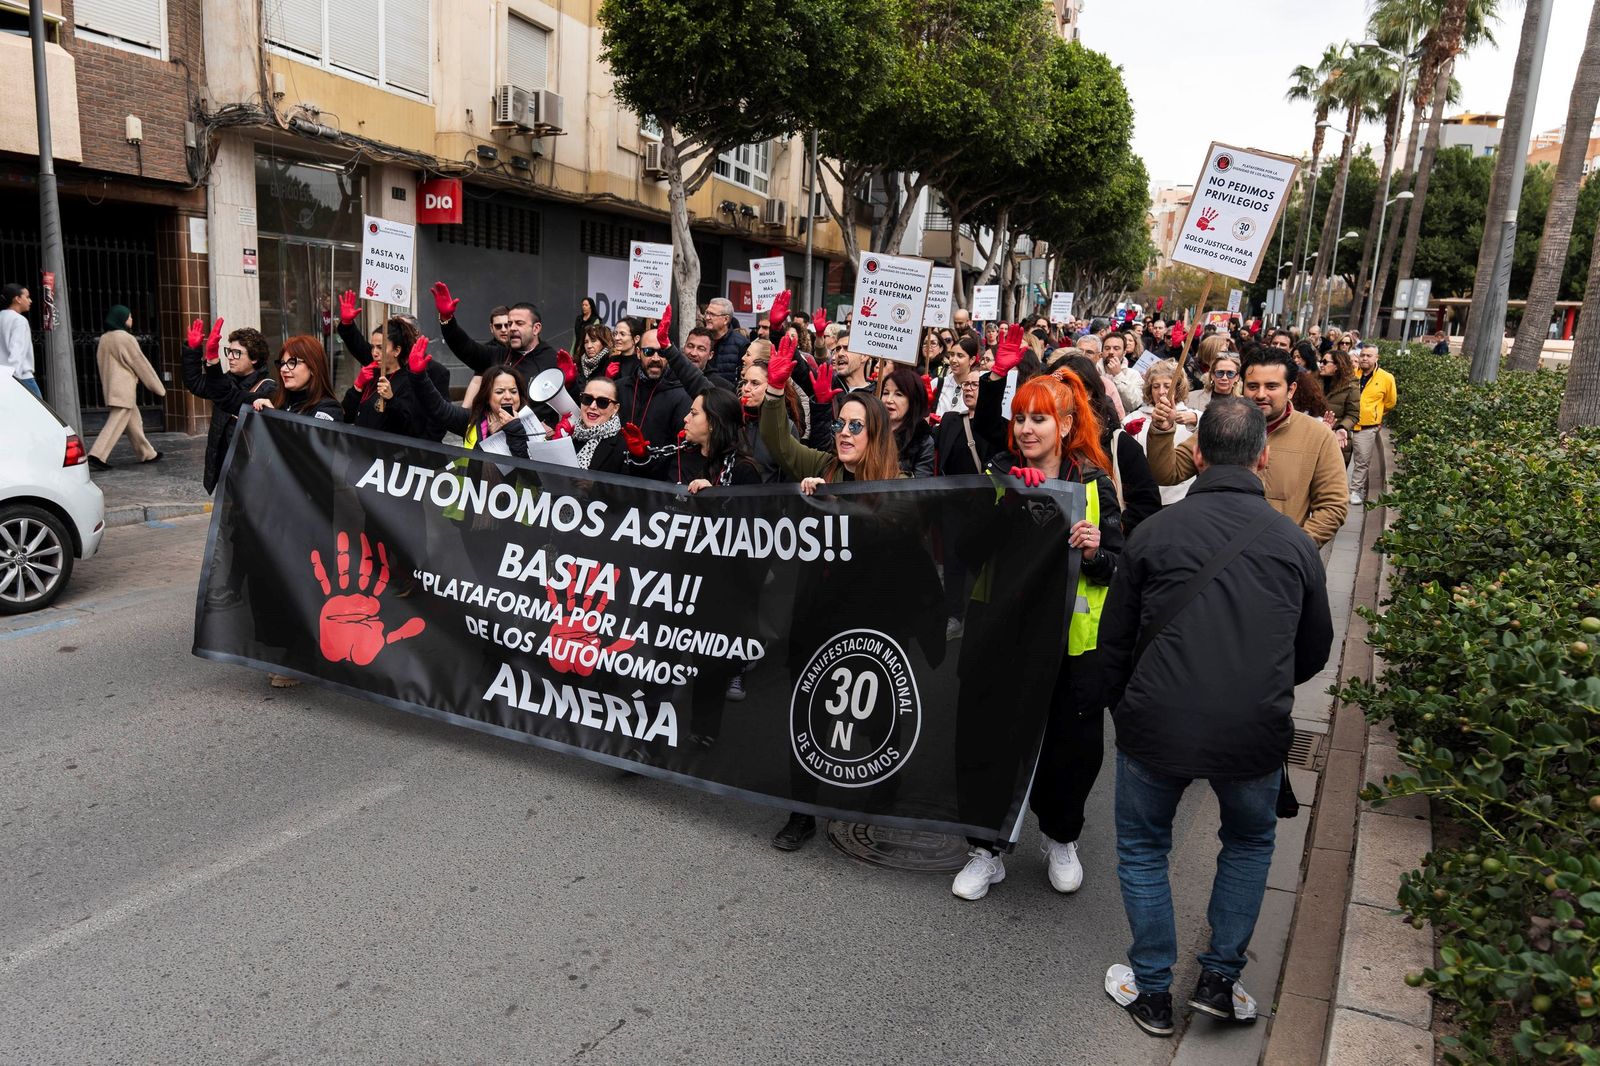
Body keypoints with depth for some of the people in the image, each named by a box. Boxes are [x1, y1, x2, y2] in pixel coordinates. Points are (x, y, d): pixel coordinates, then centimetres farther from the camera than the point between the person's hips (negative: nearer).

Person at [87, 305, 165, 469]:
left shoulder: (104, 339, 10)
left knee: (133, 422, 16)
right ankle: (97, 455, -15)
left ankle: (147, 454, 23)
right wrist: (159, 387, -3)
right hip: (124, 389, -9)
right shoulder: (126, 339, -13)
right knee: (116, 423, -9)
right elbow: (141, 364, -9)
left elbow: (100, 363, 16)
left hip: (111, 387, 9)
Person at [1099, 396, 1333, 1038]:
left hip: (1156, 727, -1)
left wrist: (1124, 710, 19)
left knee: (1142, 848, 21)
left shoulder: (1154, 533, -5)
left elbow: (1113, 643, 2)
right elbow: (1315, 651, 13)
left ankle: (1152, 992, 30)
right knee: (1250, 842, 29)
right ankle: (1220, 979, 31)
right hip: (1255, 735, 2)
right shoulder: (1294, 542, 0)